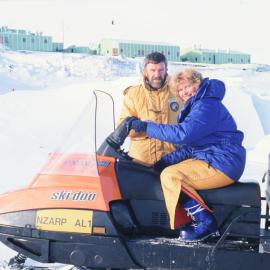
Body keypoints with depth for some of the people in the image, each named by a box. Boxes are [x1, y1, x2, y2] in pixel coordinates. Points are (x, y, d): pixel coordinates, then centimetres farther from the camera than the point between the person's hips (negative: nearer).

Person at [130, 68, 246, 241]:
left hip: (222, 165, -11)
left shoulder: (207, 105, -15)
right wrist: (164, 161, 7)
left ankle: (205, 223, -14)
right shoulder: (197, 106, 19)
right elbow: (189, 146, 18)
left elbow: (183, 134, -28)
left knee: (170, 176, -19)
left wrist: (147, 127, -23)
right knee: (167, 169, 16)